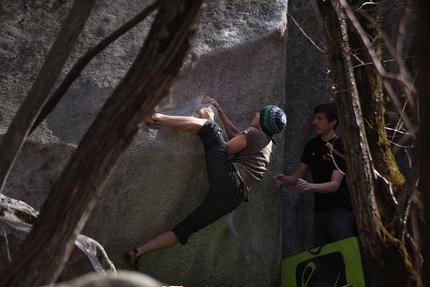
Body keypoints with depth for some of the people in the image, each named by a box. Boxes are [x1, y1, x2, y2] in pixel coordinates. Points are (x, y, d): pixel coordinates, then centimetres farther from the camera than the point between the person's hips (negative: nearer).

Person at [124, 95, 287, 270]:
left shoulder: (254, 133, 5)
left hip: (227, 181, -9)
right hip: (232, 198, 9)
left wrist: (210, 121, 17)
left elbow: (225, 149, 7)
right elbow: (236, 136, 39)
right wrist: (219, 110, 41)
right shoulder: (270, 144, 30)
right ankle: (138, 252, 3)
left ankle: (156, 118, -11)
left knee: (208, 127, -6)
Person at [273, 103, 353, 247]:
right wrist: (285, 179, -11)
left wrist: (310, 186, -36)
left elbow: (335, 184, -19)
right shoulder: (311, 146, 7)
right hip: (319, 209, 6)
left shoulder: (341, 148, -12)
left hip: (339, 209, -6)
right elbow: (299, 175, 11)